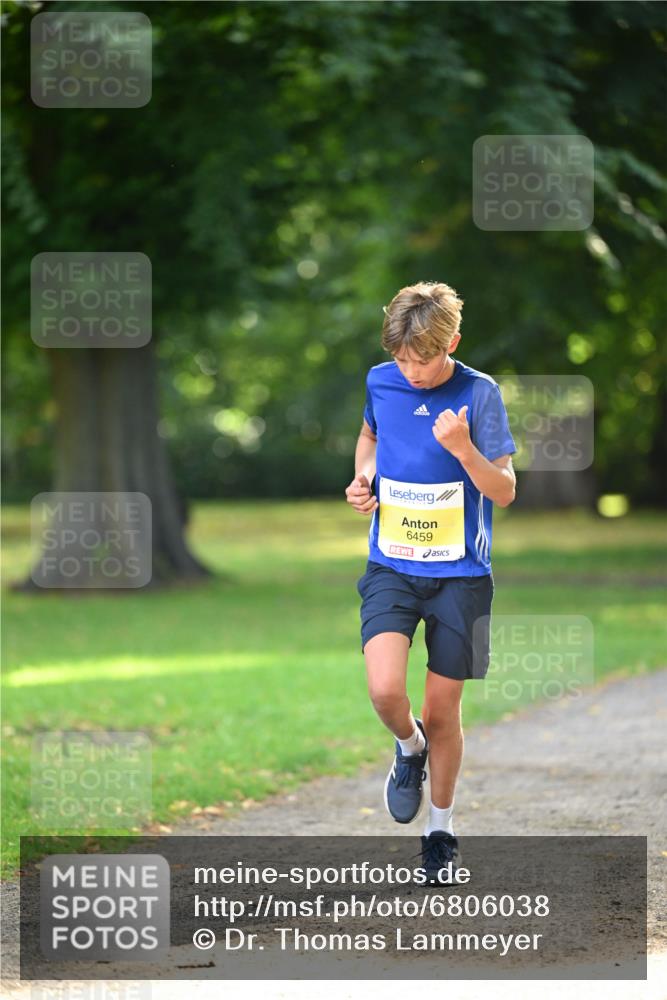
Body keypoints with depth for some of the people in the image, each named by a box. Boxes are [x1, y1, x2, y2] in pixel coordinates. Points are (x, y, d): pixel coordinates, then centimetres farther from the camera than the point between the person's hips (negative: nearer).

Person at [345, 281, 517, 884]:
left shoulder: (479, 394, -10)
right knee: (385, 690, -19)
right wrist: (363, 476, 4)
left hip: (459, 574, -2)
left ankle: (441, 830, 25)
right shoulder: (381, 382, 0)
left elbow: (505, 493, -9)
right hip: (391, 568, 2)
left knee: (443, 709, 5)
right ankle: (409, 748, 16)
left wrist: (464, 450, -27)